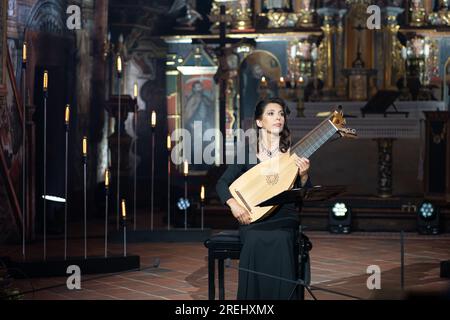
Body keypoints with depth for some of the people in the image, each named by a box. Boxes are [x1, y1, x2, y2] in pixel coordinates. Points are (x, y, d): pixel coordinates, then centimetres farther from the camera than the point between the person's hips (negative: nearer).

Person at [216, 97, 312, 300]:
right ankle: (254, 295, -18)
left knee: (281, 243, -33)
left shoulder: (293, 153, 5)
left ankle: (282, 294, -20)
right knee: (255, 243, -33)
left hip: (284, 222, 0)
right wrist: (233, 204, -15)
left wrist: (304, 175, -16)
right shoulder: (247, 152, 4)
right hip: (253, 221, 0)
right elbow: (222, 184, 4)